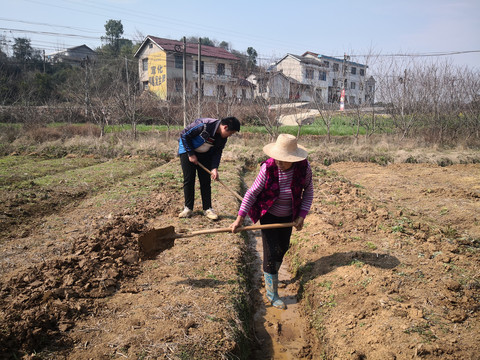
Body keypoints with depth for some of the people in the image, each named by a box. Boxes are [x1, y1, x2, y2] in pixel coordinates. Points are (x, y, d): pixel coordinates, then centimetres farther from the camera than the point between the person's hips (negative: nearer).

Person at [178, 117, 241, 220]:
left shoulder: (223, 138, -12)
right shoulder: (204, 125, -32)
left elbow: (217, 152, -3)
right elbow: (184, 135, -24)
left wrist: (214, 168, -19)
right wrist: (191, 154, -21)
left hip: (205, 154, 5)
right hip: (187, 150, -5)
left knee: (206, 181, 0)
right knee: (188, 180, -4)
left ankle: (207, 209, 6)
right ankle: (188, 208, 5)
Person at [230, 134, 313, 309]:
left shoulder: (303, 168, -21)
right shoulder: (268, 168, -26)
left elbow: (308, 192, -5)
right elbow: (252, 193, -20)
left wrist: (302, 216, -11)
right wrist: (240, 218, -25)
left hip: (288, 216, 4)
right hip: (269, 215, -3)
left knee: (283, 248, 18)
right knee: (271, 252, -5)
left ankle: (271, 276, 46)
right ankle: (271, 293, 11)